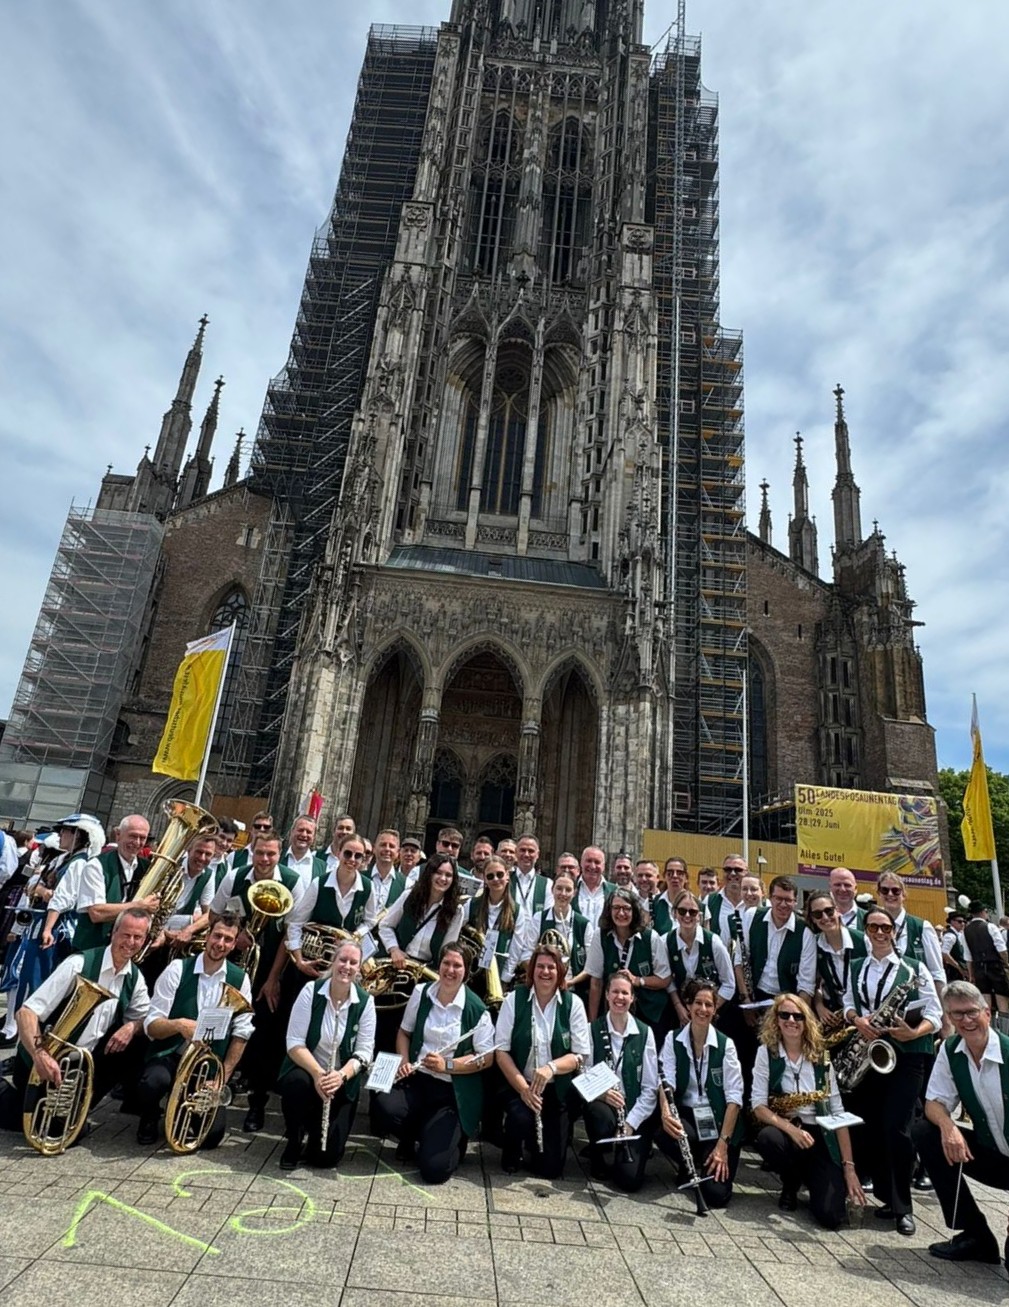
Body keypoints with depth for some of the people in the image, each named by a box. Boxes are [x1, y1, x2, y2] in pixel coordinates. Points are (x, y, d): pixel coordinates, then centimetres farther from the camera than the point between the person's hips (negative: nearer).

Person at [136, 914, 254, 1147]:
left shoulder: (240, 979, -2)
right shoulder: (177, 969, -9)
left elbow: (241, 1033, 1)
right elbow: (151, 1025, -11)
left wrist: (223, 1076, -7)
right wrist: (179, 1024, -31)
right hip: (170, 1056, -1)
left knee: (212, 1134, -14)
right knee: (153, 1081, -35)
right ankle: (150, 1118, 3)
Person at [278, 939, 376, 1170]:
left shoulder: (365, 1001, -9)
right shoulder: (311, 991, -12)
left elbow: (364, 1051, -10)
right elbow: (294, 1042, -15)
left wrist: (342, 1076, -29)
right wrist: (317, 1073, -29)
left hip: (341, 1082, 1)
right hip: (306, 1071, 0)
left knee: (327, 1155, -10)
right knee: (297, 1082, -35)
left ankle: (316, 1126, 26)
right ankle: (294, 1142, -5)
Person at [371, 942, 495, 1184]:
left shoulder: (476, 1009, -10)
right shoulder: (421, 993, 1)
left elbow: (487, 1057, -9)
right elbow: (404, 1031, 13)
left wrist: (447, 1065, -19)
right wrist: (404, 1061, -5)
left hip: (454, 1093, -4)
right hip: (418, 1080, 4)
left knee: (434, 1169, -16)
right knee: (382, 1106, -28)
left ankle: (453, 1137, 21)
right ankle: (412, 1136, 8)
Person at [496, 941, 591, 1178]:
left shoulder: (573, 1003, -6)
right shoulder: (514, 999, -7)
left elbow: (581, 1055, -8)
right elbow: (501, 1050, -8)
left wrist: (551, 1067, -26)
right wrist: (523, 1088, -19)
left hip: (558, 1089, 1)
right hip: (520, 1085, -1)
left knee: (549, 1168, -3)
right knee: (521, 1119, -30)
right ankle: (512, 1155, 5)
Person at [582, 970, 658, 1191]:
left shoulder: (644, 1033, -1)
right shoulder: (593, 1030, -3)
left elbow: (650, 1087, -2)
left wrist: (630, 1122, -11)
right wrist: (602, 1092, -26)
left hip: (635, 1113, 0)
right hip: (601, 1103, 0)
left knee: (630, 1179, -18)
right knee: (602, 1114, -35)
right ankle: (600, 1157, -2)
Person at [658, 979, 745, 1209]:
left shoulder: (725, 1044, -5)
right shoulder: (673, 1039, -2)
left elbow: (734, 1097, -8)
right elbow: (666, 1081, -11)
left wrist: (723, 1143, -16)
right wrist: (666, 1112, -33)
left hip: (719, 1119, -1)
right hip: (685, 1115, 1)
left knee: (717, 1195, -17)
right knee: (665, 1136, -32)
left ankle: (705, 1164, 20)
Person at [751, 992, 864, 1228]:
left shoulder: (820, 1057, 0)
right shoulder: (766, 1052, -6)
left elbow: (838, 1112, 1)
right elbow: (759, 1106, -10)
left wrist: (849, 1165, -4)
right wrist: (791, 1129, -26)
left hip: (819, 1137, 0)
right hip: (783, 1131, 0)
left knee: (830, 1216, -18)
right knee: (767, 1138, -35)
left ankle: (810, 1180, 19)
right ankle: (790, 1186, 0)